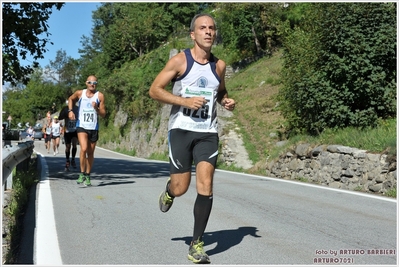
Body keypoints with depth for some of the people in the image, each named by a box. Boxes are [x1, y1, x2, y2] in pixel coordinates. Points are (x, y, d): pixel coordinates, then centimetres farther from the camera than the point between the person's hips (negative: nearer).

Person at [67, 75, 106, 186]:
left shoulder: (100, 96, -1)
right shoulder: (80, 93, 3)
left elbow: (103, 114, 0)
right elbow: (70, 99, 25)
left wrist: (96, 108, -19)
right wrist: (70, 110, 11)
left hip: (93, 128, 1)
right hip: (81, 126, -1)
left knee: (90, 153, 9)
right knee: (83, 149, -20)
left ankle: (87, 176, 23)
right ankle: (82, 174, -7)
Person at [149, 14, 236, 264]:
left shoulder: (219, 65, 8)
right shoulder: (180, 60, -4)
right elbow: (155, 90, -5)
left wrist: (227, 101, 3)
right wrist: (184, 101, -17)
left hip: (208, 133, 3)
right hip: (181, 130, -2)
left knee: (206, 185, -10)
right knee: (180, 188, -1)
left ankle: (197, 245, 1)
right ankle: (169, 191, 40)